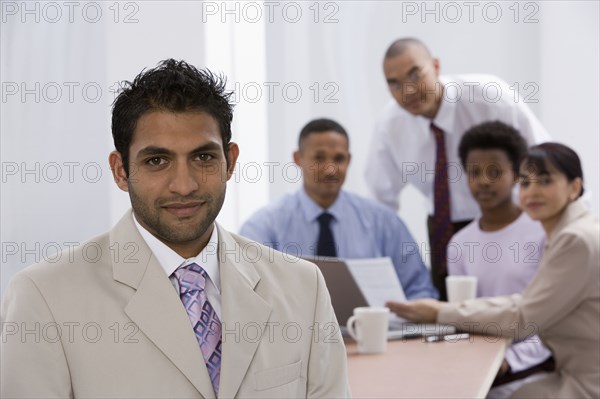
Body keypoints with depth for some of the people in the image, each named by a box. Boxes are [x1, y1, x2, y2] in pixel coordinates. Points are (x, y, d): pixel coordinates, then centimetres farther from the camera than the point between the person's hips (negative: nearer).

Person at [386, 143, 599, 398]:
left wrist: (441, 313, -11)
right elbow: (526, 301, 11)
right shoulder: (564, 234, 11)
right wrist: (451, 308, -1)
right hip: (576, 376, 8)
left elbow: (523, 320, -19)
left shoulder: (579, 240, -20)